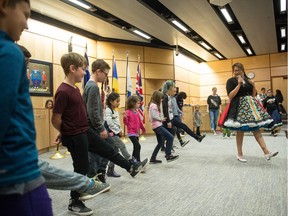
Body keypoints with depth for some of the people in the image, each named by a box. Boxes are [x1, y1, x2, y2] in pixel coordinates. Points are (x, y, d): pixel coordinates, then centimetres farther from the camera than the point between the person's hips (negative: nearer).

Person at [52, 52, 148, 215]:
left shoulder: (75, 88, 8)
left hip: (86, 131, 9)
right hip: (74, 137, -9)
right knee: (82, 168, 5)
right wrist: (66, 133, -1)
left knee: (108, 150, 18)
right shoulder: (63, 91, -22)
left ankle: (131, 167, 36)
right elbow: (56, 119, -19)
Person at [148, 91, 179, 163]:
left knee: (160, 142, 16)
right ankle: (168, 155, -11)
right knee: (170, 137, -14)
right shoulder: (154, 105, -12)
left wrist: (161, 118, 7)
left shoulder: (153, 105, 18)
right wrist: (161, 119, -11)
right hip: (157, 126, -11)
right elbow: (153, 116, -24)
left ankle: (153, 159, 20)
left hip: (157, 126, 11)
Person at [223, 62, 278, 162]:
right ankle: (239, 154, 10)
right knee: (240, 130, -1)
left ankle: (266, 152, 2)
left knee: (256, 128, 3)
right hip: (239, 107, -5)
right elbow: (230, 96, -15)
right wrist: (239, 84, -17)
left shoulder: (248, 80, 14)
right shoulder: (231, 81, -3)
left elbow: (253, 95, 17)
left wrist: (253, 86, 0)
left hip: (250, 106, 6)